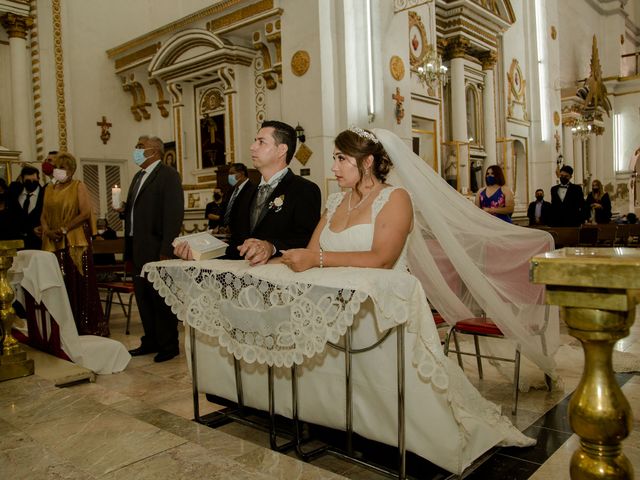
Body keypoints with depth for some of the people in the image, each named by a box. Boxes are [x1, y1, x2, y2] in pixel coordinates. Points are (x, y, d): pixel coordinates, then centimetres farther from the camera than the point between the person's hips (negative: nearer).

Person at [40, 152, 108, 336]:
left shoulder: (78, 186, 0)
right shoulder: (49, 189, 16)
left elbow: (85, 213, -10)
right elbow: (44, 216, 16)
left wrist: (64, 229, -15)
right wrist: (47, 231, -4)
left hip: (75, 242, -5)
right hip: (54, 244, 5)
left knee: (80, 283, -4)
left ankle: (88, 326, 3)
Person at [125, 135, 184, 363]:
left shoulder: (168, 175, -10)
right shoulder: (139, 177, 18)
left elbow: (174, 215, -18)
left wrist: (166, 251, -21)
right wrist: (123, 209, 5)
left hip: (156, 249, -9)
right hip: (138, 249, 9)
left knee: (161, 298, 1)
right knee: (143, 297, 14)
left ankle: (169, 345, 14)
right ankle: (151, 341, 27)